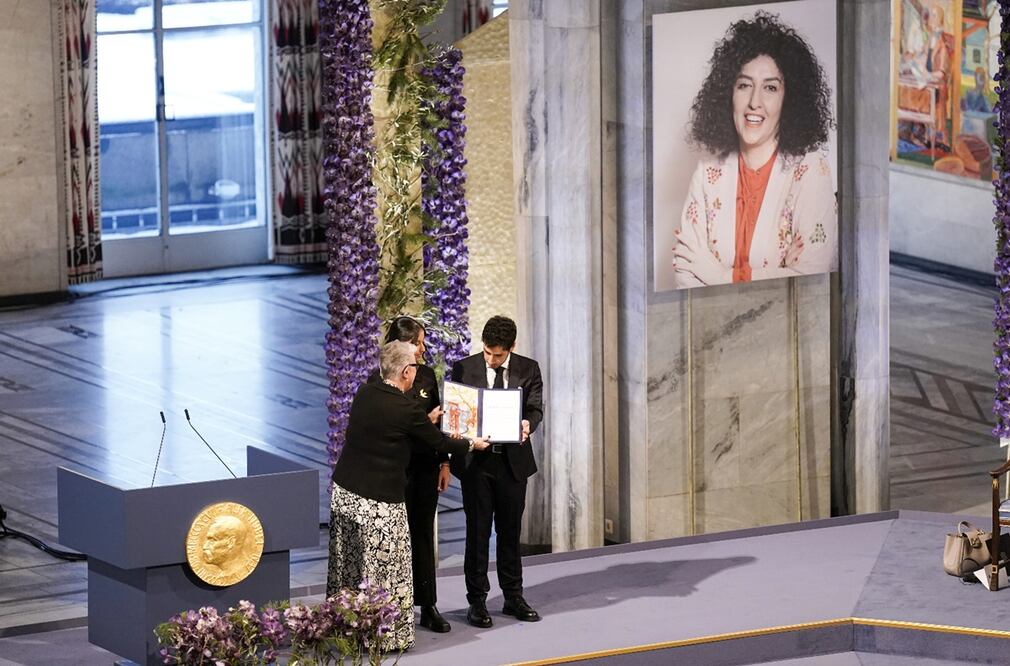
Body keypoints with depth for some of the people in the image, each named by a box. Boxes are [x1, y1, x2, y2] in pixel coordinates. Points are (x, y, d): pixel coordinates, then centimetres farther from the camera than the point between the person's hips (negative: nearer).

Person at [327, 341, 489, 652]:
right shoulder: (408, 410, -17)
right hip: (380, 503, -7)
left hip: (343, 493, 7)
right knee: (384, 568, 5)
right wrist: (472, 444, 16)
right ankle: (385, 635, 13)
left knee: (347, 565, 16)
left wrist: (427, 423, 25)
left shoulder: (364, 394, 2)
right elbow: (438, 442, -3)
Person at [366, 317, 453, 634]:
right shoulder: (379, 381, -10)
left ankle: (428, 607, 13)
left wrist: (444, 463, 8)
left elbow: (437, 422, 12)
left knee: (424, 534, 9)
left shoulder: (427, 376, 7)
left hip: (425, 467, 5)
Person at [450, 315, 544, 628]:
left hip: (513, 460, 1)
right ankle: (477, 600, 9)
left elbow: (536, 408, -3)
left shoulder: (528, 369, 1)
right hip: (475, 461, -1)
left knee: (510, 531, 10)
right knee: (477, 532, 3)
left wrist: (528, 423, -26)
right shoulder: (464, 368, -2)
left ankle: (513, 596, 20)